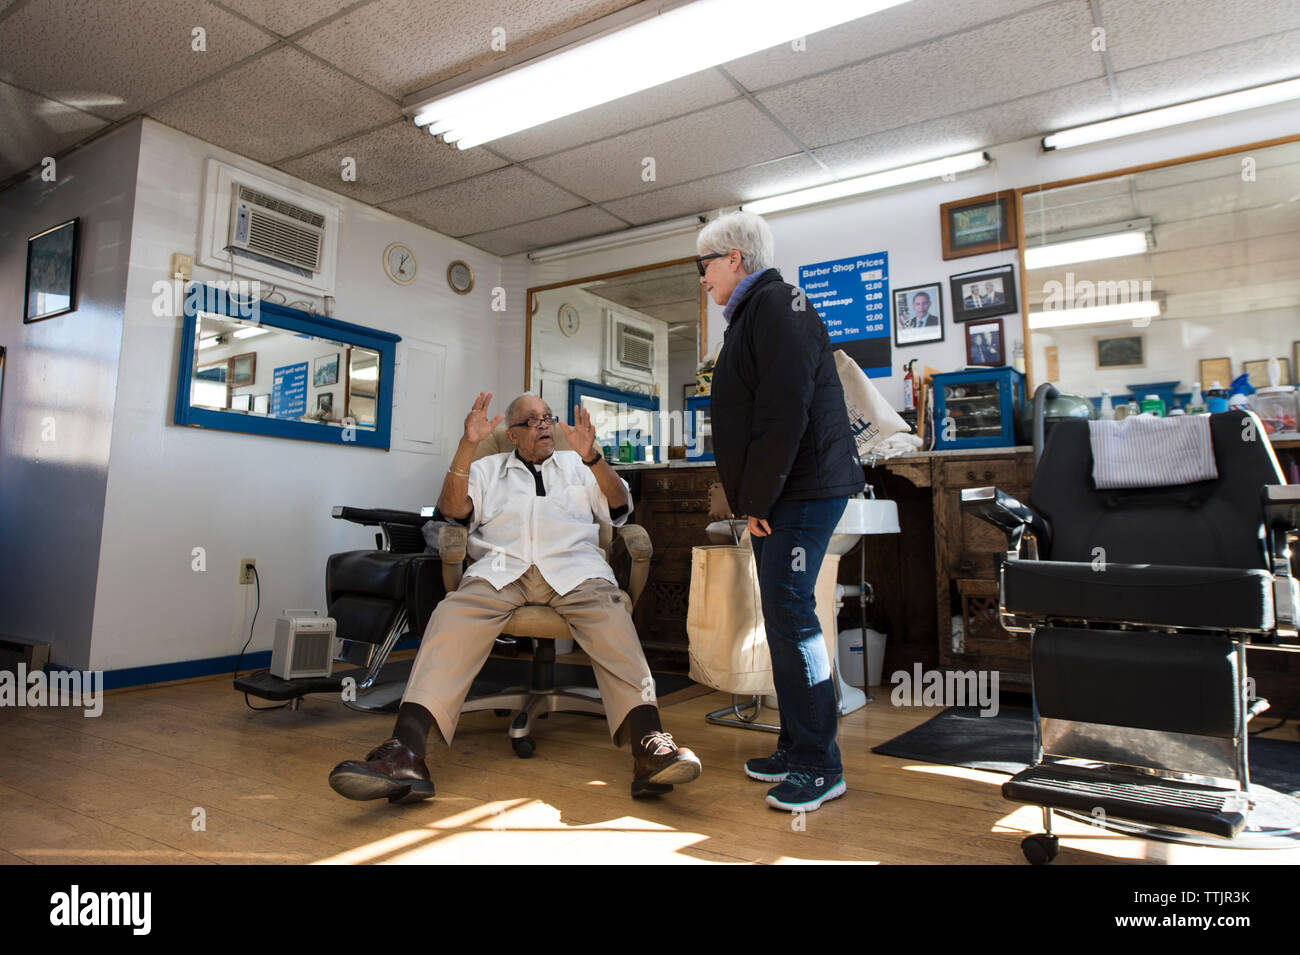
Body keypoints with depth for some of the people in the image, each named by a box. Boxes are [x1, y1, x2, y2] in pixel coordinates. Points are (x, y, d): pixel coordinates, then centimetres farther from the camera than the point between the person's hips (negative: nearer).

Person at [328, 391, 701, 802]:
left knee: (609, 617, -34)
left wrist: (592, 457, -3)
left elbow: (619, 506, 15)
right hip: (501, 567, 0)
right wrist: (468, 443, -2)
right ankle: (405, 755, -41)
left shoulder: (575, 464, 29)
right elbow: (452, 507, 10)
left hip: (571, 565, 0)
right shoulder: (489, 468, 28)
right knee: (453, 616, -32)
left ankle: (650, 745, -48)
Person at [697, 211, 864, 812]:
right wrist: (751, 502, 17)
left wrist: (757, 500, -17)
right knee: (782, 616, 11)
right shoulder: (750, 316, 23)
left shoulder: (776, 307, -9)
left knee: (791, 616, -10)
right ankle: (795, 749, 21)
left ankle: (820, 766, 0)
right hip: (773, 496, 10)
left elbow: (784, 414, -20)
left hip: (802, 491, -10)